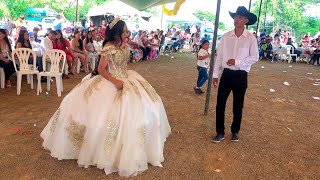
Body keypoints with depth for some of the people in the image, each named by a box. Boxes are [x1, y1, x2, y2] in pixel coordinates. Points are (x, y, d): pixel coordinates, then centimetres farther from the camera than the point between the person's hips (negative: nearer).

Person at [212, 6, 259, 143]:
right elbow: (219, 56, 5)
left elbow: (255, 57, -6)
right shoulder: (226, 36, 3)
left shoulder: (251, 38, -5)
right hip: (226, 74, 2)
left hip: (241, 76, -2)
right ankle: (220, 132, 20)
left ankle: (235, 131, 32)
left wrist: (237, 62, -18)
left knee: (238, 106, 12)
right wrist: (215, 75, 5)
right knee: (220, 104, 4)